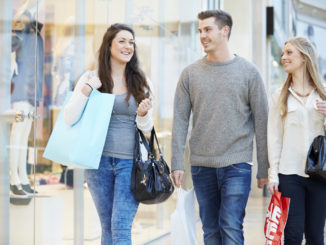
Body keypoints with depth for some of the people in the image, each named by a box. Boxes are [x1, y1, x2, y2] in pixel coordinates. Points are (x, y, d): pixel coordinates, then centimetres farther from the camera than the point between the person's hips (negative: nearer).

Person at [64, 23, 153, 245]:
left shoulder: (141, 82, 4)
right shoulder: (91, 78, 1)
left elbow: (147, 128, 7)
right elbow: (70, 119, -6)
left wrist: (143, 115, -14)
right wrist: (88, 89, -12)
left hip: (130, 162, -1)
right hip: (99, 160, 1)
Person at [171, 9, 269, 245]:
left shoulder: (248, 72, 1)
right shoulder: (191, 73, 6)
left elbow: (261, 121, 1)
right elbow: (180, 121, 4)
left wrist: (264, 169, 0)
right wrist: (177, 163, -3)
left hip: (237, 165, -2)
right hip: (201, 165, 3)